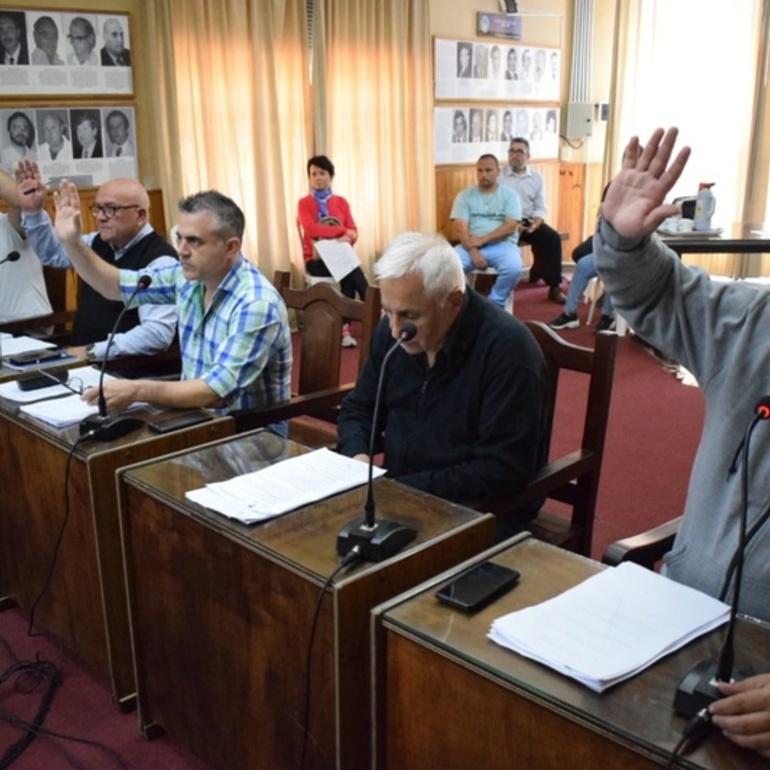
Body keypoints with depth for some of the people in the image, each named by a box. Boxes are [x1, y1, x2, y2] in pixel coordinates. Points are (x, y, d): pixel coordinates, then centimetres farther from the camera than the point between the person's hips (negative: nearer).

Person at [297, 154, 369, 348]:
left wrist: (346, 239, -21)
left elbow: (353, 232, 3)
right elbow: (311, 229, -17)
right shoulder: (304, 203, 1)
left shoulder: (341, 202, 11)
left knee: (348, 271, -31)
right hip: (316, 259, -3)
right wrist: (342, 230, -17)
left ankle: (346, 327, -29)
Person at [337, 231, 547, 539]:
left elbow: (503, 472, -24)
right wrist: (358, 456, -11)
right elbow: (358, 409, 11)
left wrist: (405, 488, -25)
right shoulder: (390, 331, -1)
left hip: (477, 514, -5)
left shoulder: (507, 349, -21)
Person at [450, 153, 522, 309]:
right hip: (470, 246, 1)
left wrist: (482, 240, -15)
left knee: (514, 268, -33)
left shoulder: (509, 195, 6)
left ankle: (495, 304, -9)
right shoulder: (464, 195, 8)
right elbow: (460, 228, -3)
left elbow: (510, 227, -6)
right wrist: (473, 251, -19)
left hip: (502, 245, -1)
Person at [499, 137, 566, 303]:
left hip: (530, 221, 3)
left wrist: (535, 223, -15)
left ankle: (554, 286, -10)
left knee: (553, 238, -19)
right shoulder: (499, 176, -1)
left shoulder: (537, 177, 9)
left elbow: (540, 207, 7)